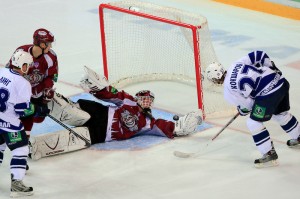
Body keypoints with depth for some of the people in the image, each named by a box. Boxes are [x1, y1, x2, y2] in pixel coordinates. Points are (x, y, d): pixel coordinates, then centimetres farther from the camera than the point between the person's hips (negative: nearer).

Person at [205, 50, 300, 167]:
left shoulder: (228, 92, -3)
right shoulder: (237, 64, 11)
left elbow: (247, 105, 1)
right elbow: (259, 55, 9)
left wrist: (242, 111, 24)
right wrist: (272, 68, 21)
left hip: (268, 94, -8)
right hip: (281, 81, 8)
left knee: (254, 123, 4)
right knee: (280, 113, 32)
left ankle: (270, 154, 6)